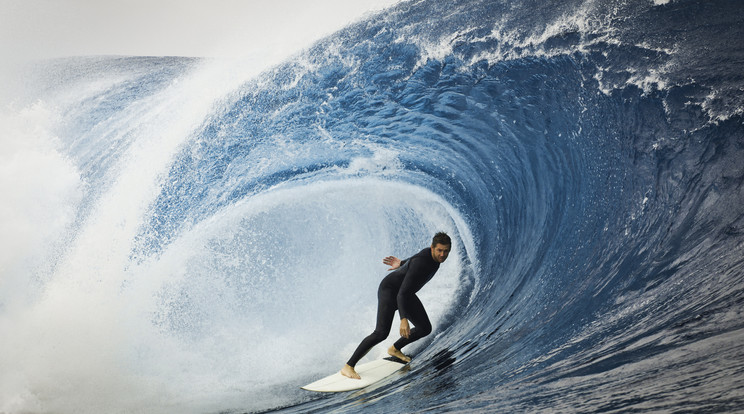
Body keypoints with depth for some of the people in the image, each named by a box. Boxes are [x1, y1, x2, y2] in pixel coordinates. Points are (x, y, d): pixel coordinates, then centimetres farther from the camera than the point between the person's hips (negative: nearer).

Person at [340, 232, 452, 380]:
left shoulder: (434, 255, -9)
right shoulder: (420, 263, -36)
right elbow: (402, 294, -39)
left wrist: (402, 263, 30)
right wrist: (404, 319, -48)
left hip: (405, 293, 9)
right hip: (389, 290, -9)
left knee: (425, 328, 8)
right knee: (382, 332, -25)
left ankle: (395, 349, 31)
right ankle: (348, 367, -19)